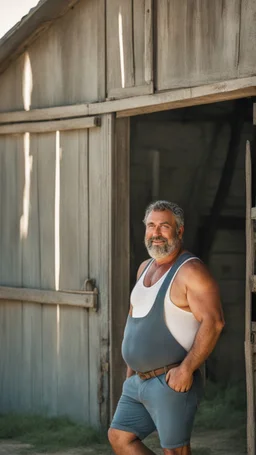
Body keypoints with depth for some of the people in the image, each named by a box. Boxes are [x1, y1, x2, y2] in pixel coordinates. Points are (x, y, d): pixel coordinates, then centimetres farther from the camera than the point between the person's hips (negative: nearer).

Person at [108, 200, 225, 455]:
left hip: (172, 382, -9)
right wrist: (131, 365, 22)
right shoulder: (145, 269, 14)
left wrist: (187, 369, -25)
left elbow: (213, 322, -21)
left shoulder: (190, 271, -13)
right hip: (138, 381, 9)